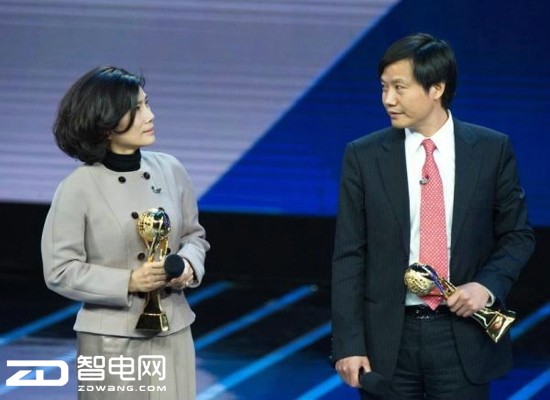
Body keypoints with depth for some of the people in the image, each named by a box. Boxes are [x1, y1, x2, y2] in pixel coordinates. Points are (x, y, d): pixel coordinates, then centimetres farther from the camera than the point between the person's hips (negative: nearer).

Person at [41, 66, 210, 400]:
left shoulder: (171, 170, 1)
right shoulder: (79, 187, -11)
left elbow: (194, 234, 13)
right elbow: (60, 271, -9)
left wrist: (188, 265, -8)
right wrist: (129, 282, -18)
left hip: (172, 332, 4)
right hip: (111, 341, -4)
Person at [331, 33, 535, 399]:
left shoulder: (492, 150, 1)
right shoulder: (364, 157, 0)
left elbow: (517, 235, 9)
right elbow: (349, 256, 1)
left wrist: (488, 285, -10)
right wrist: (349, 344, -5)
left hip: (462, 336, 0)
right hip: (387, 339, 0)